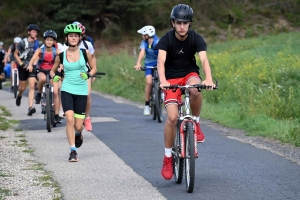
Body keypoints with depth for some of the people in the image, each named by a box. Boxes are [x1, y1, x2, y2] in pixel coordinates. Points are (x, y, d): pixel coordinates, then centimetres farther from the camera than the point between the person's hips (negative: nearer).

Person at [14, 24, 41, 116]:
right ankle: (19, 96, 44)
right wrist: (21, 63, -10)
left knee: (32, 86, -14)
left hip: (32, 67, 1)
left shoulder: (38, 43, 1)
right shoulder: (23, 42, -7)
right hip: (23, 66, -1)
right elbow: (15, 54, 1)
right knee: (22, 87, 8)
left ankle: (31, 107, -21)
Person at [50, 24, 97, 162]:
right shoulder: (61, 56, 0)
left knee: (78, 126, 2)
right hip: (67, 90, 0)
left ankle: (78, 134, 41)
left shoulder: (85, 53, -1)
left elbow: (94, 68, 9)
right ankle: (73, 151, -10)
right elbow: (52, 70, 14)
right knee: (70, 119, -19)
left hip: (81, 91, 1)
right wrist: (54, 76, -8)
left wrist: (88, 74, -11)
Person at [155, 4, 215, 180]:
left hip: (190, 74, 1)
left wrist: (209, 79, -46)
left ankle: (196, 123, -11)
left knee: (195, 89, -37)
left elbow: (204, 59, -27)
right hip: (172, 79, -1)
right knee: (172, 117, -17)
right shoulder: (166, 39, -15)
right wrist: (163, 81, -48)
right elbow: (161, 61, -29)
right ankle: (168, 157, -2)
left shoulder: (196, 38, -13)